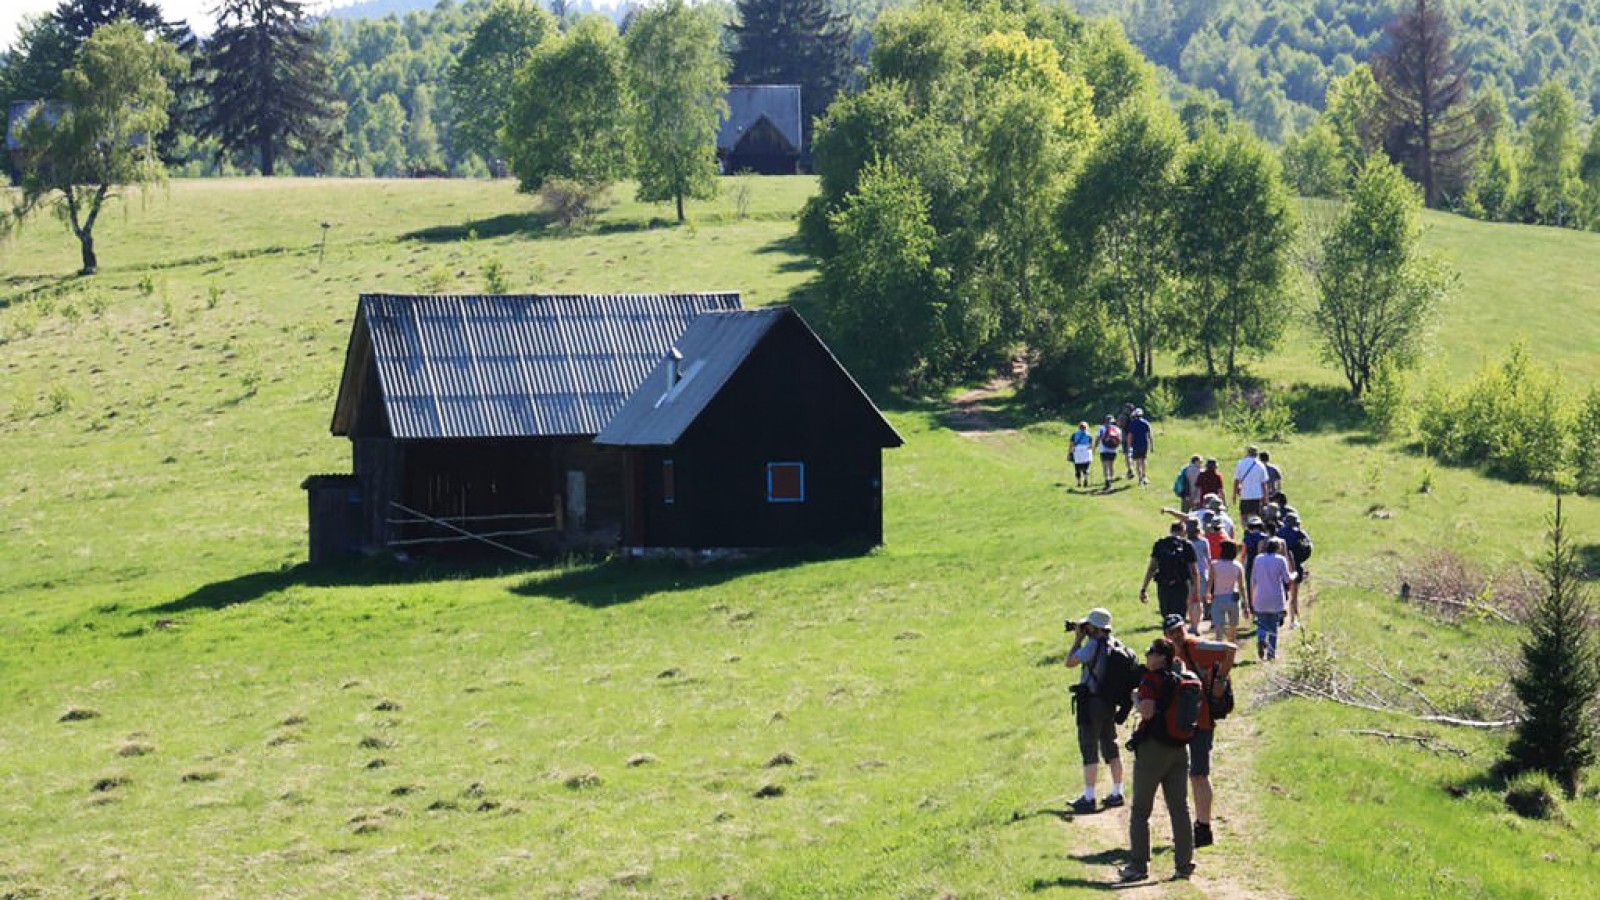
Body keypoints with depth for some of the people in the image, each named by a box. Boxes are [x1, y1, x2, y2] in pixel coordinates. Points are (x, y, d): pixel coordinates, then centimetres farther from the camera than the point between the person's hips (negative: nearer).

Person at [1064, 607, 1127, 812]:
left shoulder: (1093, 645, -18)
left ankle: (1088, 798, -4)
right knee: (1111, 747, 16)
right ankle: (1117, 793, 21)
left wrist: (1078, 639, -5)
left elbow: (1070, 662, -13)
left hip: (1092, 703, -8)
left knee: (1089, 751, -4)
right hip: (1110, 702, 8)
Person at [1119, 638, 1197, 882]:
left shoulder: (1151, 679, -13)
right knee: (1180, 809, 9)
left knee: (1140, 810, 3)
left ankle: (1138, 865, 3)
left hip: (1153, 748, -6)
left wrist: (1137, 703, -5)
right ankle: (1184, 863, 9)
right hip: (1179, 749, 6)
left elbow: (1147, 711, -24)